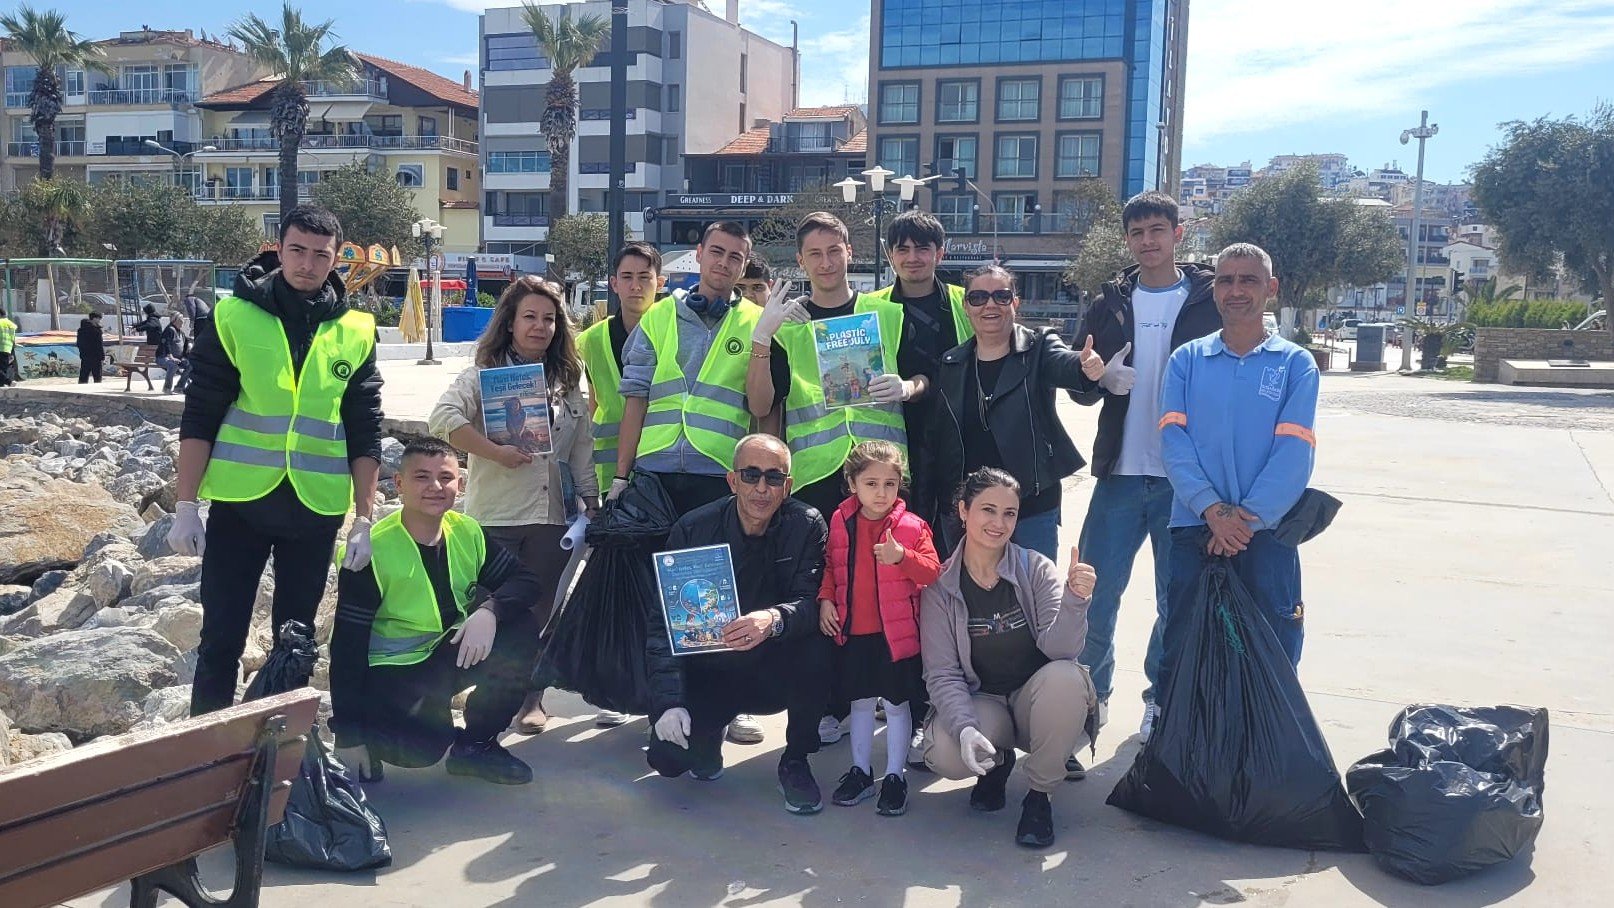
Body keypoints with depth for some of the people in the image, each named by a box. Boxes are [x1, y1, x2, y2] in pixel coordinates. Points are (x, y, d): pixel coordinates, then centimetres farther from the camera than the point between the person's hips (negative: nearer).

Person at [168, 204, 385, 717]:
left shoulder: (355, 332, 3)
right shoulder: (234, 317, -3)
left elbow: (365, 433, 4)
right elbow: (199, 418, -3)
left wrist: (363, 520, 1)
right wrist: (186, 507, -7)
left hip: (317, 509, 2)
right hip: (240, 502, -2)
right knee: (221, 641, 2)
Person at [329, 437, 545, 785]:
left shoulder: (468, 533, -5)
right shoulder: (373, 550, -20)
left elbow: (526, 582, -8)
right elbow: (348, 644, -18)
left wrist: (489, 610, -32)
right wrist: (348, 735, -19)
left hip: (449, 656, 5)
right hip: (390, 672, -5)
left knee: (519, 626, -19)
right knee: (426, 746, -31)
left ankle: (476, 745, -2)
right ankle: (370, 733, 6)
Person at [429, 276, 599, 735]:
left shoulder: (567, 382, 14)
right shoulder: (484, 373, -1)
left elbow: (581, 450, 16)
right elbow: (442, 419, -16)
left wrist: (593, 502, 12)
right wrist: (496, 452, -21)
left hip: (550, 515, 4)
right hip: (493, 514, -4)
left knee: (540, 611, 8)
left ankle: (532, 700, 19)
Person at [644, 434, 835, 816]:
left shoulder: (807, 526, -10)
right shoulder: (692, 530, -10)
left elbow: (812, 602, -22)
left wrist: (774, 620, -46)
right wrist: (669, 702, -23)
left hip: (779, 671, 0)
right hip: (708, 671, 0)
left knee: (817, 648, -32)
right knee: (669, 756, -24)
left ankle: (796, 762, -7)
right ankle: (709, 734, 16)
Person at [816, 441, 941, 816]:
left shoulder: (911, 526, -8)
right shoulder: (840, 522, 1)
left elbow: (933, 571, -13)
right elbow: (830, 566, 12)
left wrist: (901, 556, -28)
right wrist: (826, 599, -2)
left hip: (897, 633, -3)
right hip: (851, 631, 3)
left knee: (896, 703, 6)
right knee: (860, 701, 15)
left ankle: (895, 777, 19)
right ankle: (860, 771, 28)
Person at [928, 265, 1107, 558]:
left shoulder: (1038, 350, -2)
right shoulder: (951, 364, 7)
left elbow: (1064, 364, -25)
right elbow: (935, 437, 9)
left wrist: (1087, 367, -49)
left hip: (1031, 509, -3)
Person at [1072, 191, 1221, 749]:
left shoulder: (1211, 302, 1)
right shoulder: (1109, 305, 9)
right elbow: (1078, 385, 10)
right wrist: (1101, 379, -13)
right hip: (1120, 474, 2)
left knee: (1178, 600, 8)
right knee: (1095, 594, 3)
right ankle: (1091, 694, 21)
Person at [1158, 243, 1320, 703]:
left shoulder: (1295, 364, 5)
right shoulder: (1186, 360, 9)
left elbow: (1294, 452, -5)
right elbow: (1173, 438, -2)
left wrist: (1248, 518, -15)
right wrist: (1211, 508, -16)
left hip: (1267, 531, -1)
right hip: (1193, 527, 1)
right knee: (1180, 651, 7)